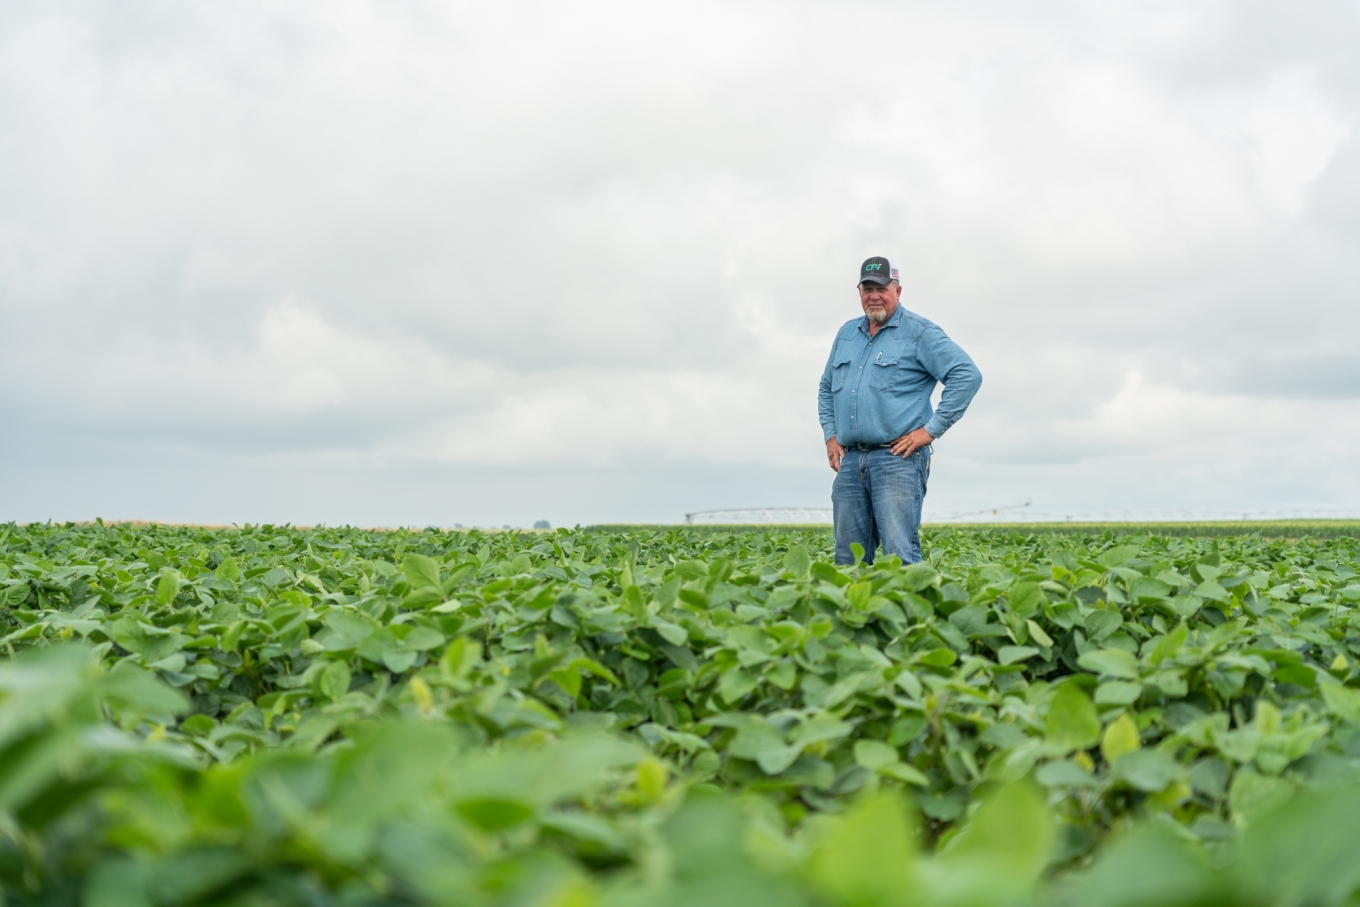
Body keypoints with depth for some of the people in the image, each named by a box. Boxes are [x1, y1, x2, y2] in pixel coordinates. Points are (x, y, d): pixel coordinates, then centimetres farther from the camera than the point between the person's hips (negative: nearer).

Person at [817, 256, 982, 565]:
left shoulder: (919, 332, -1)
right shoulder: (846, 334, 19)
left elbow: (968, 375, -9)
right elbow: (826, 388, 31)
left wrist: (931, 430, -11)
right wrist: (830, 435, 15)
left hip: (898, 459, -6)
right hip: (850, 461, 6)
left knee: (900, 556, -13)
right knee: (848, 560, 7)